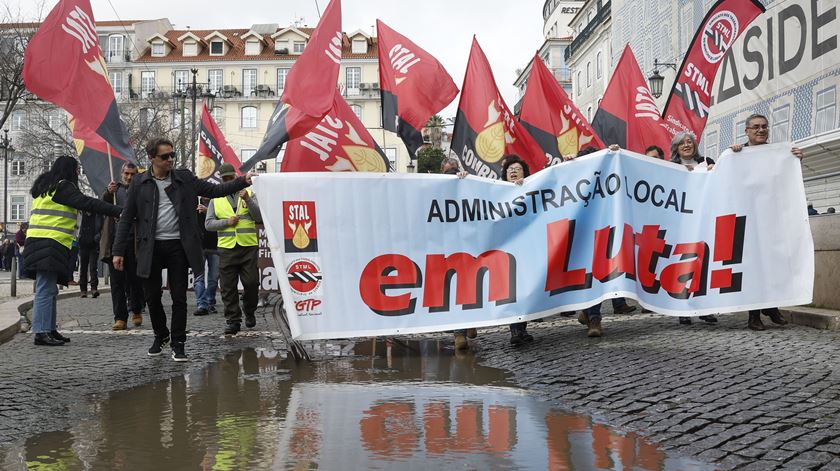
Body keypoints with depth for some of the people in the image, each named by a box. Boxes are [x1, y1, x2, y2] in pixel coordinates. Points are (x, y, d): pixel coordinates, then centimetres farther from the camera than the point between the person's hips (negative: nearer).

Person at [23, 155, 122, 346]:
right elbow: (88, 204, -16)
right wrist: (119, 211, -18)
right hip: (51, 243, -10)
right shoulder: (63, 187, -8)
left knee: (49, 290, 12)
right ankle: (41, 332, -9)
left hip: (39, 242, 10)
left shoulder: (46, 187, 22)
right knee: (45, 290, -9)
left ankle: (49, 330, 16)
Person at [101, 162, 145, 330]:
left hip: (134, 241, -1)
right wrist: (108, 193, -21)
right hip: (115, 241, 1)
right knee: (117, 281, 1)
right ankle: (120, 318, 4)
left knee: (135, 279, 6)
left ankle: (136, 311, 26)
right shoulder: (114, 189, 11)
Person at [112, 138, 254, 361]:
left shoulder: (184, 178, 5)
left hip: (178, 246, 0)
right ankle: (161, 336, 31)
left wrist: (244, 181, -11)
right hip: (151, 248, 0)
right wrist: (119, 251, -1)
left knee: (179, 298, 1)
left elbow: (215, 190, 3)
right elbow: (127, 218, 4)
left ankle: (178, 344, 12)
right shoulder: (139, 183, 3)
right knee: (152, 296, 8)